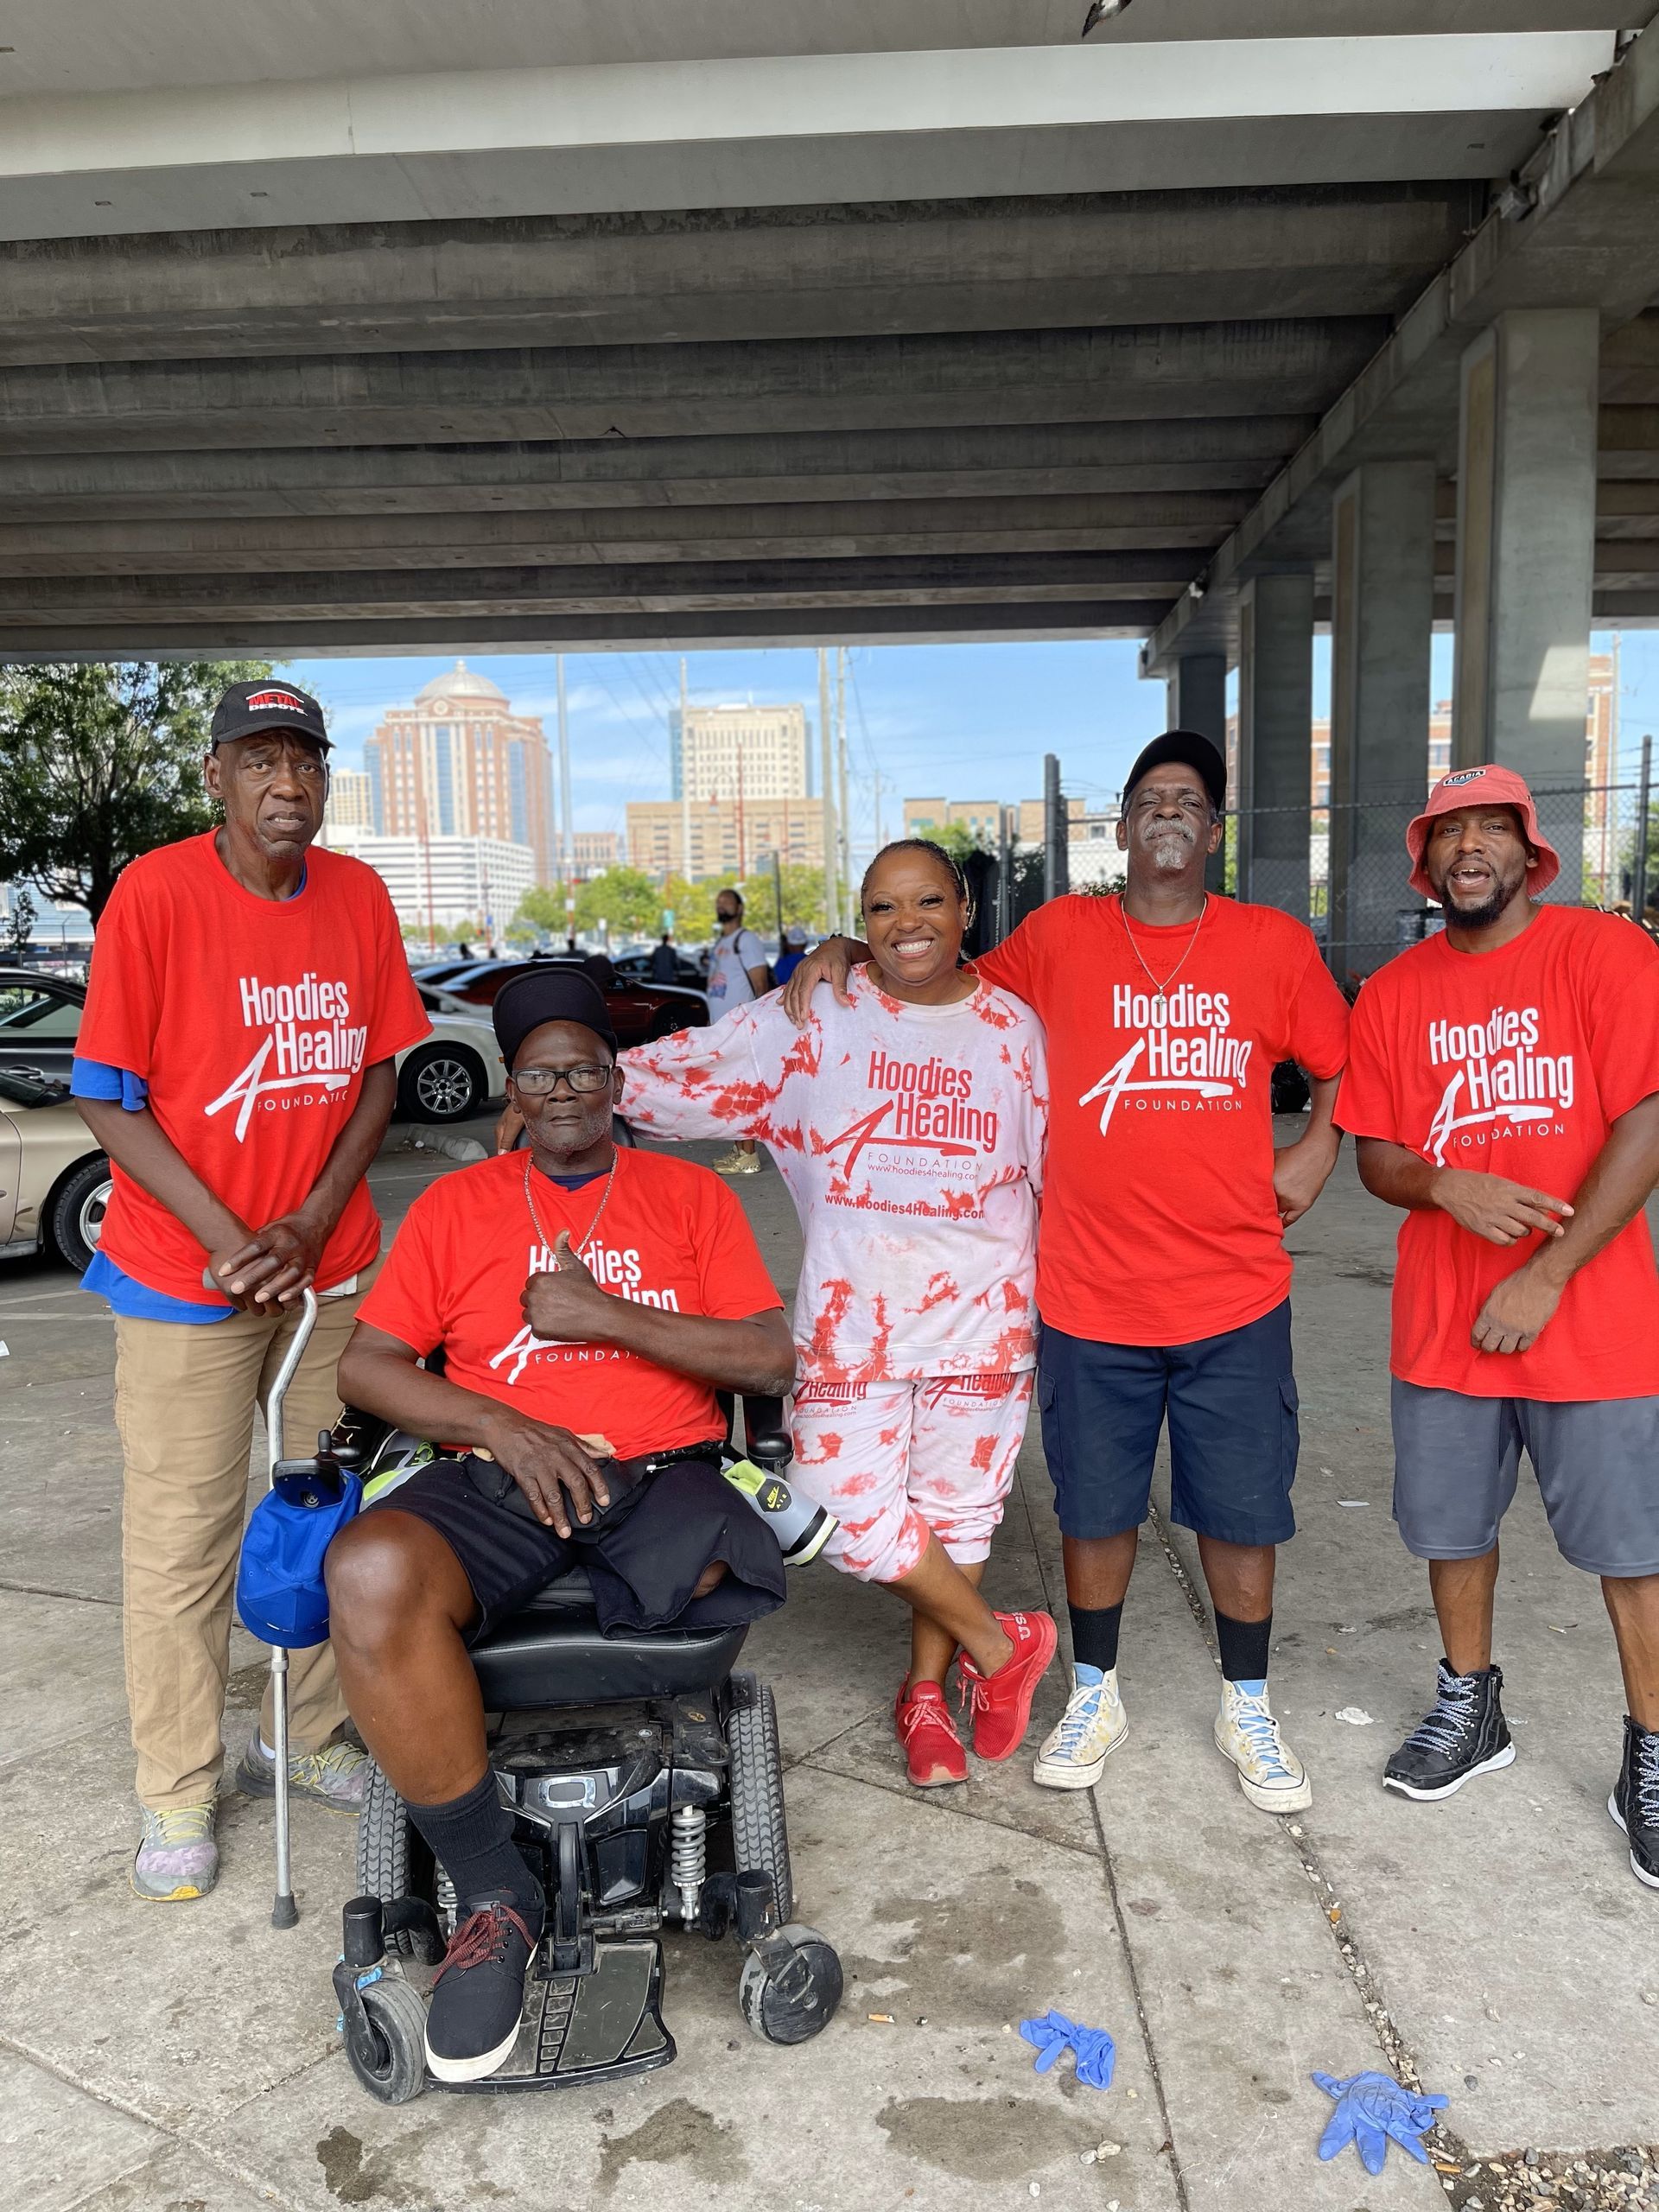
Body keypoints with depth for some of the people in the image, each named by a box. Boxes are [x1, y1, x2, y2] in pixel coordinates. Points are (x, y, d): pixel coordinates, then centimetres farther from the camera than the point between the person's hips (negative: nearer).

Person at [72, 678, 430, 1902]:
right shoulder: (156, 894, -11)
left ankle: (313, 1737, 31)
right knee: (184, 1537, 5)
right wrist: (227, 1240, -15)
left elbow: (378, 1075, 4)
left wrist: (310, 1226, -8)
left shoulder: (359, 895, 0)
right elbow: (106, 1098, -10)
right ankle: (179, 1793, 21)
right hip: (185, 1274, -4)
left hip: (334, 1265, 4)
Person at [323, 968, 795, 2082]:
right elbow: (366, 1364, 8)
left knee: (732, 1578, -35)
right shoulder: (456, 1204, 17)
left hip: (661, 1476, 0)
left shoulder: (691, 1194, 15)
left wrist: (606, 1314, -5)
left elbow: (771, 1357, 5)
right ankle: (493, 1893, -15)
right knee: (370, 1572, -32)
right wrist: (501, 1424, -8)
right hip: (498, 1477, 1)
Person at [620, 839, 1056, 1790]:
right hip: (853, 1320, -1)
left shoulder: (1013, 1028, 4)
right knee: (853, 1514, -4)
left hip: (983, 1318, 1)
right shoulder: (816, 1020, -2)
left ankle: (927, 1693, 33)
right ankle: (1001, 1646, 21)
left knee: (956, 1511, 10)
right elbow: (676, 1068, -5)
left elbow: (1052, 1173, 10)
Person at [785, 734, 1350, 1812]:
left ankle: (1247, 1707, 33)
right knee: (1095, 1508, 14)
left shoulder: (1275, 944, 1)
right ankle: (1095, 1694, 35)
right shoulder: (1059, 937, 1)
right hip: (1090, 1297, 0)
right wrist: (848, 950, 2)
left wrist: (1316, 1152, 0)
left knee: (1242, 1511, 12)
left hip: (1236, 1297, 1)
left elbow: (1341, 1061, 14)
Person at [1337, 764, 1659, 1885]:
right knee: (1453, 1525, 15)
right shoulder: (1394, 993, 4)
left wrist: (1547, 1276, -16)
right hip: (1443, 1320, 4)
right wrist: (1449, 1185, -17)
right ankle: (1472, 1710, 37)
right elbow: (1376, 1158, 6)